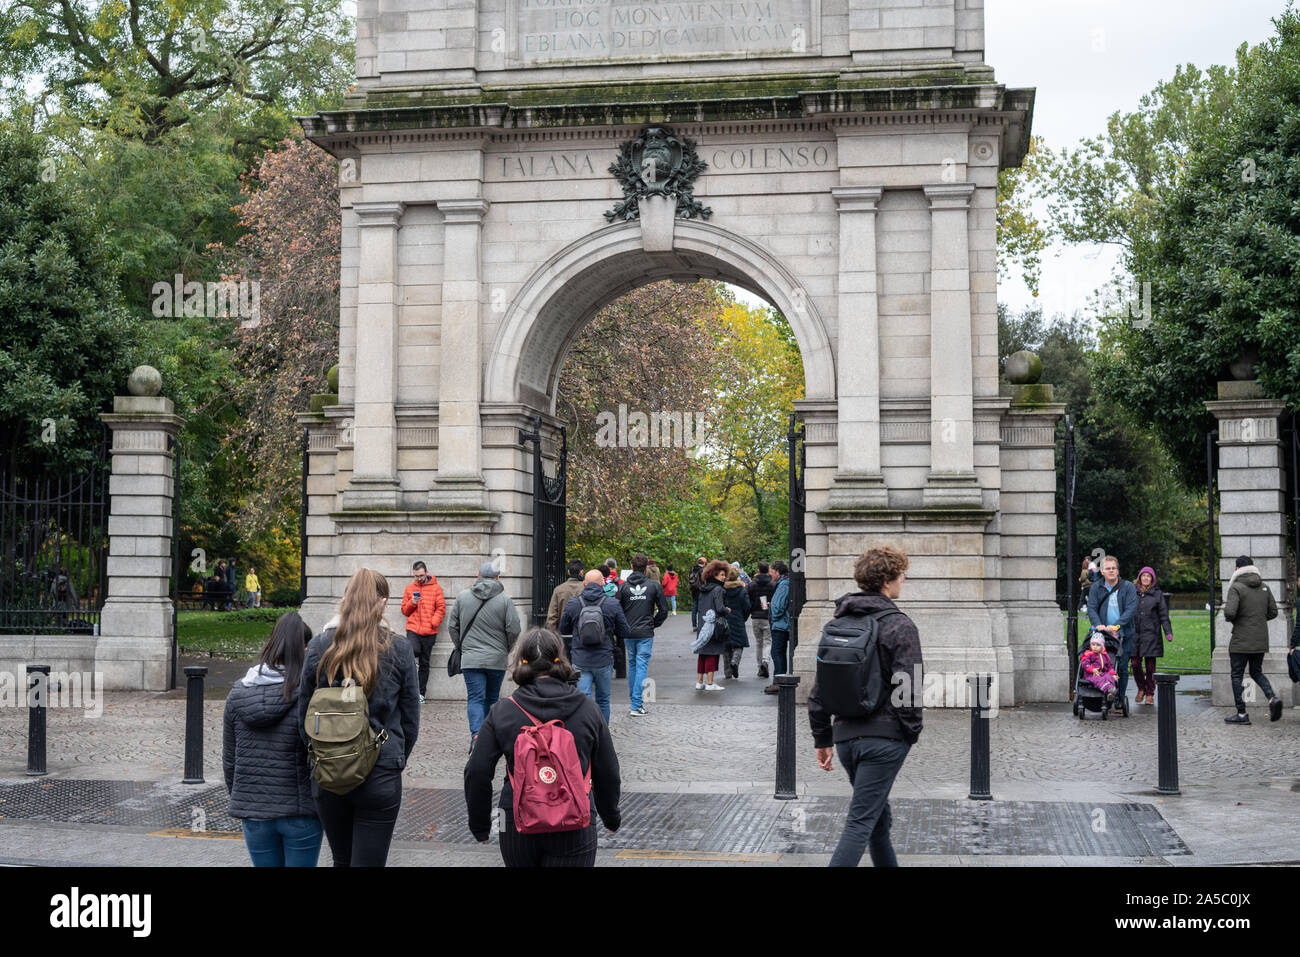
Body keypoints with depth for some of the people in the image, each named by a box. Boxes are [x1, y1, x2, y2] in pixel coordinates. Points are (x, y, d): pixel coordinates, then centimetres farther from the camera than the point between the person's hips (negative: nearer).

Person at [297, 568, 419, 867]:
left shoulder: (319, 647, -3)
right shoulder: (399, 650, -6)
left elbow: (304, 718, 4)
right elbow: (410, 721, 1)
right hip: (380, 777, -2)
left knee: (342, 860, 19)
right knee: (369, 861, 3)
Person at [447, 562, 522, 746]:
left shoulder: (462, 597, 3)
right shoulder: (505, 600, -4)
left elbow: (452, 626, 8)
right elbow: (514, 630, -6)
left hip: (470, 659, 0)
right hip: (497, 660, 0)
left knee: (475, 698, -1)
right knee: (492, 699, 13)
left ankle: (476, 734, -20)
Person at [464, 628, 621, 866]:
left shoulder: (502, 712, -4)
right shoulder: (587, 709, -1)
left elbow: (477, 773, -4)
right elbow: (608, 773, 6)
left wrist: (480, 827, 9)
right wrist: (611, 817, 23)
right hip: (574, 830, -1)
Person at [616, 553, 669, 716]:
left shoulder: (623, 586, -1)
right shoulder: (654, 585, -4)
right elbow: (663, 610, -2)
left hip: (628, 633, 2)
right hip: (646, 633, -2)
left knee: (632, 665, 17)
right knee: (642, 666, -1)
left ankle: (633, 702, 24)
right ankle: (636, 705, -7)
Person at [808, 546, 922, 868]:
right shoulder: (900, 626, -8)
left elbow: (819, 688, 11)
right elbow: (907, 689, -15)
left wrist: (821, 739, 17)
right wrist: (912, 735, -2)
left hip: (845, 735, 7)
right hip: (885, 737, -7)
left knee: (879, 817, 21)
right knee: (861, 822, -7)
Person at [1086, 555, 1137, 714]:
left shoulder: (1128, 587, 0)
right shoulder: (1096, 588, 6)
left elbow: (1131, 609, -9)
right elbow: (1091, 608, -1)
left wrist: (1117, 625, -21)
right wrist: (1098, 624, -20)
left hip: (1123, 635, -1)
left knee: (1122, 668, 0)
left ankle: (1119, 702, 7)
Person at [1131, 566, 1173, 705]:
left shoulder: (1157, 594, 6)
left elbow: (1163, 614, 5)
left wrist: (1168, 632, -5)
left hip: (1151, 634, -1)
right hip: (1134, 634, 1)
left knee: (1150, 665, 1)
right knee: (1136, 664, 0)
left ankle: (1150, 694, 11)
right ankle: (1141, 689, 22)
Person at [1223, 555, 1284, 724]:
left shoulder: (1236, 587, -13)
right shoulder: (1264, 587, 6)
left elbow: (1229, 612, -24)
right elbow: (1273, 612, 10)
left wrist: (1229, 617, -1)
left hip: (1241, 640, -6)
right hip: (1261, 640, 6)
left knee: (1237, 675, 4)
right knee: (1256, 672, 19)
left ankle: (1242, 714, 5)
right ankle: (1272, 698, -5)